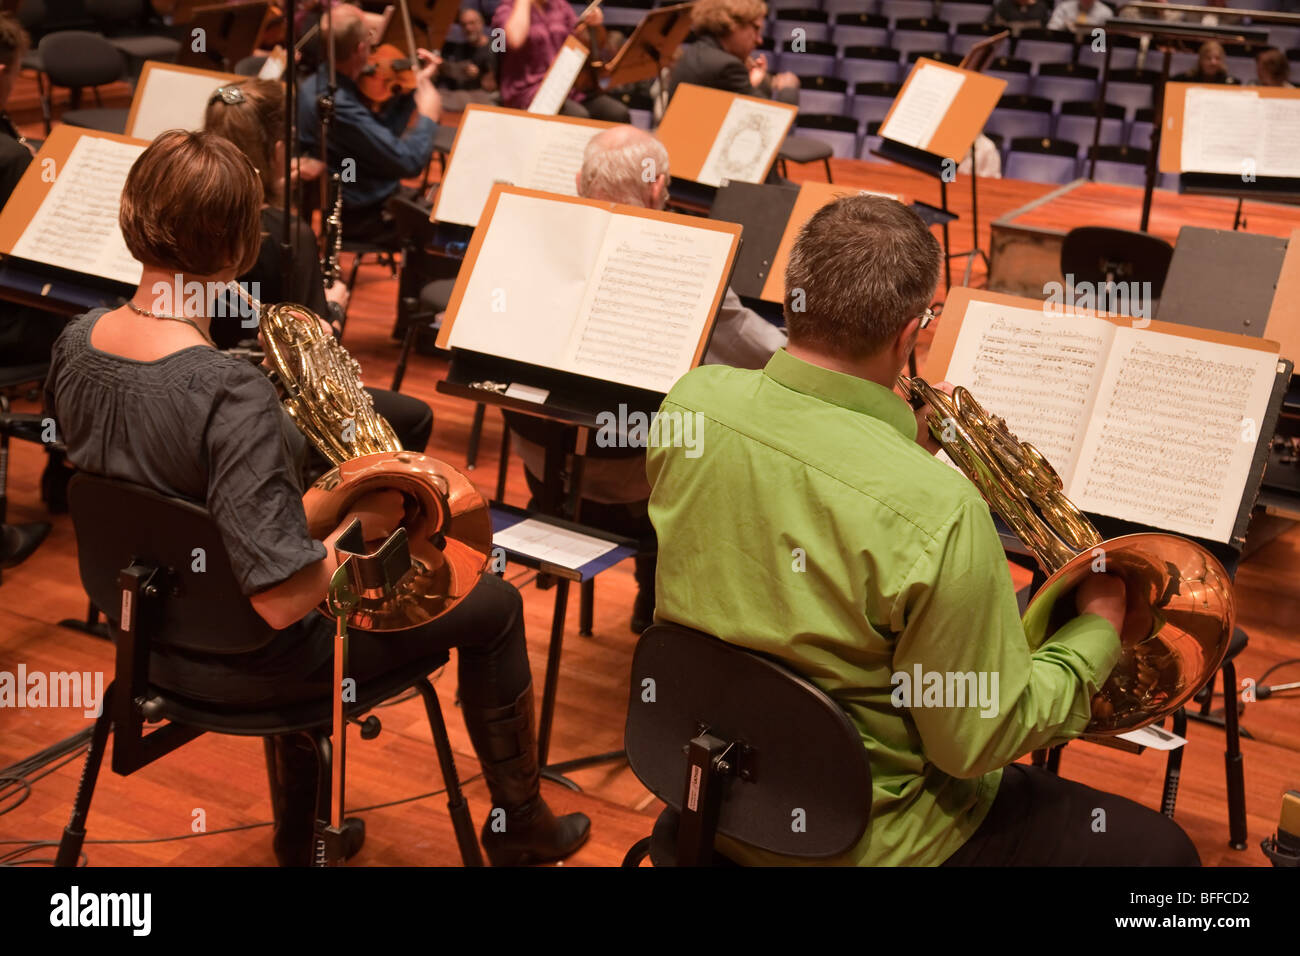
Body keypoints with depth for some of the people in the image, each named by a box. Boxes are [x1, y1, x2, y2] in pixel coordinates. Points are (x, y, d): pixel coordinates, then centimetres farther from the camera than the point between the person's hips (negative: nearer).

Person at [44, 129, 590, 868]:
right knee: (493, 606, 11)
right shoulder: (230, 393, -35)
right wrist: (362, 525, -17)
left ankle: (300, 833, 48)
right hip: (244, 664, -7)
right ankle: (520, 830, 33)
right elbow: (282, 600, -35)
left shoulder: (76, 344, -10)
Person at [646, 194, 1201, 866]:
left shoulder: (693, 402, -14)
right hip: (857, 841, -7)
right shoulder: (938, 511, -33)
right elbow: (976, 744, -21)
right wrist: (1098, 633, -6)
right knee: (1156, 847, 9)